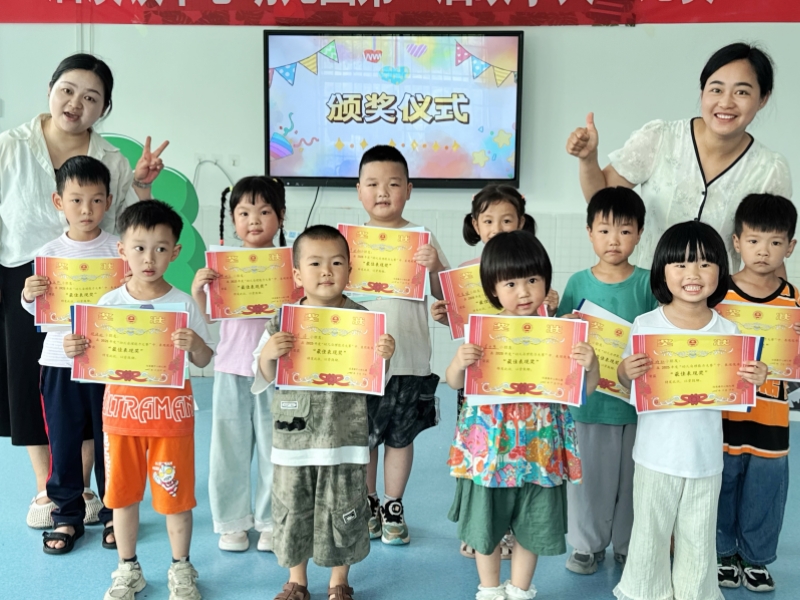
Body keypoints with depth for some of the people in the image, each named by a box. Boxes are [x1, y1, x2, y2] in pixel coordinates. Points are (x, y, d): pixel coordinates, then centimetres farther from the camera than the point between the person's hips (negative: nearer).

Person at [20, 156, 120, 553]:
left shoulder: (119, 250, -3)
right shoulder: (49, 254, 1)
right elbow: (38, 311, 6)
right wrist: (29, 295, -15)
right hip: (60, 361, 2)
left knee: (109, 440, 9)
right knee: (63, 442, 9)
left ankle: (114, 513, 24)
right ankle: (67, 516, 24)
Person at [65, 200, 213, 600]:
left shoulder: (183, 304, -8)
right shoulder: (109, 303, -2)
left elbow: (204, 362, -4)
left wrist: (194, 344, -25)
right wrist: (75, 350, -16)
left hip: (171, 412, -2)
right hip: (122, 410, 2)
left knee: (175, 495, 7)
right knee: (123, 493, 14)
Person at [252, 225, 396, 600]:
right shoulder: (282, 320, -2)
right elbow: (263, 379, 0)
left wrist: (383, 355, -19)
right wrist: (268, 353, -20)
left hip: (344, 435, -1)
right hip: (294, 436, 1)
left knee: (341, 511, 9)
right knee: (292, 509, 13)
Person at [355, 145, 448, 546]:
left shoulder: (422, 239, -2)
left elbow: (444, 295, -4)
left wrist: (435, 267, -22)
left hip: (408, 359, -1)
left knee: (400, 437, 11)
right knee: (362, 437, 13)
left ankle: (393, 509, 27)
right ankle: (368, 506, 32)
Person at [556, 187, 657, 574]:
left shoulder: (648, 283, -3)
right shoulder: (578, 283, 0)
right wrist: (569, 325, -16)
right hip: (588, 397, 1)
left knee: (630, 476, 13)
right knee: (589, 473, 12)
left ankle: (628, 545, 33)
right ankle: (587, 544, 31)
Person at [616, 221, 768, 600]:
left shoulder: (728, 331, -3)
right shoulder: (646, 325, -9)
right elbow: (625, 380, -1)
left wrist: (753, 380, -15)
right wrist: (627, 371, -23)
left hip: (706, 455, 2)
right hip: (657, 452, -1)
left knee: (699, 537, 16)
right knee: (650, 531, 14)